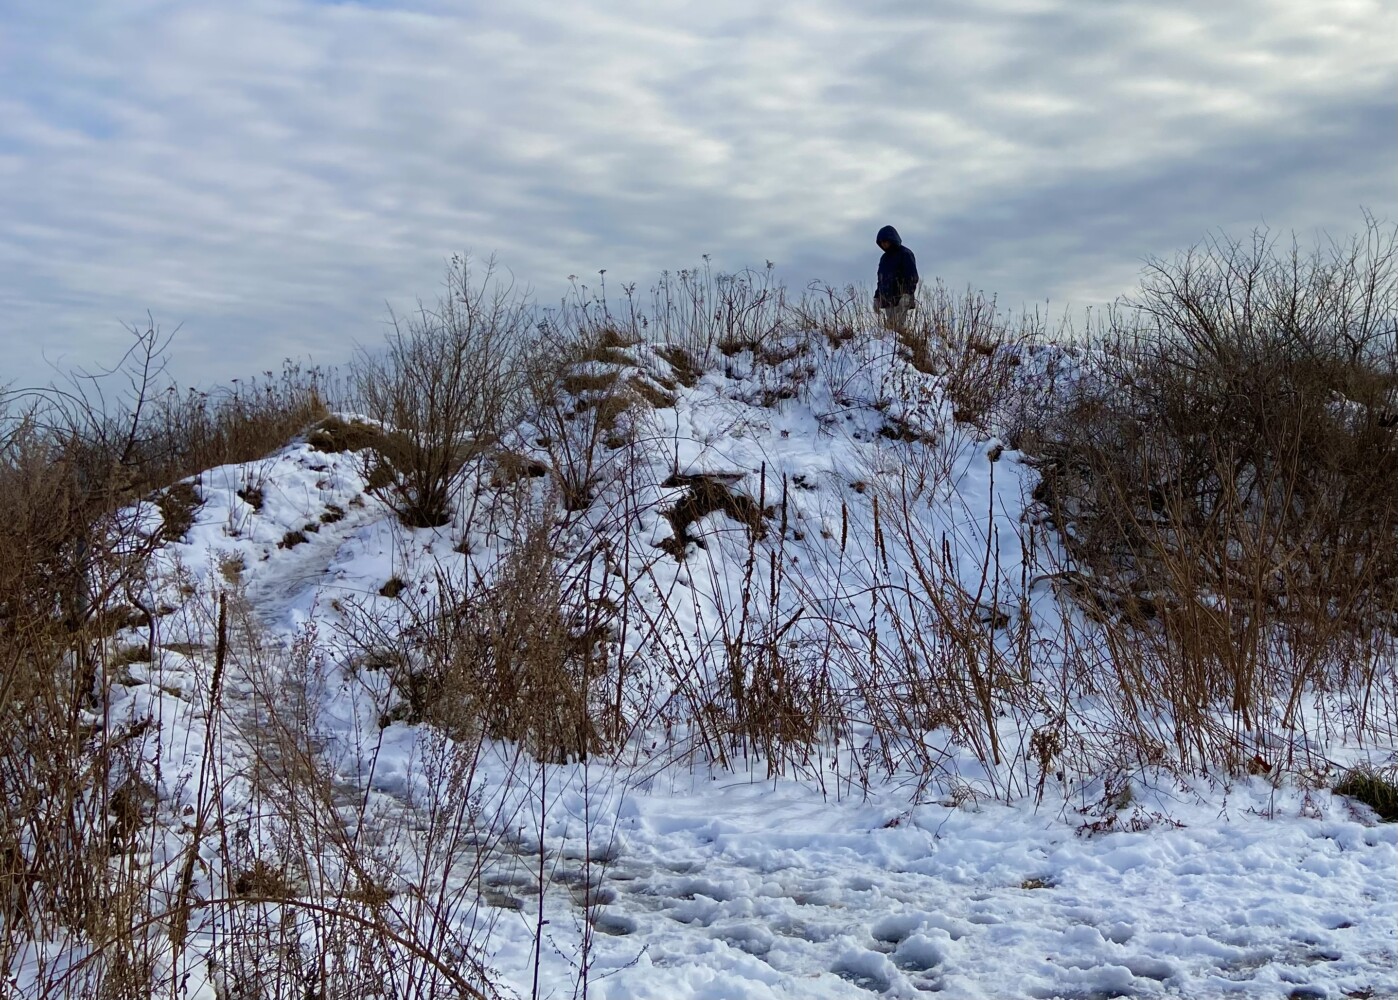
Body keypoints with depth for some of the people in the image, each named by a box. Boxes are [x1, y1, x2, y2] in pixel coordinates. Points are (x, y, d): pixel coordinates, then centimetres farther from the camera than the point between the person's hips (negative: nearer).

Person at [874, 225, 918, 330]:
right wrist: (877, 297, 20)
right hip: (887, 300, 7)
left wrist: (907, 294, -22)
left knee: (898, 326, -16)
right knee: (889, 326, -2)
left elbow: (912, 277, -10)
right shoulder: (884, 258, 21)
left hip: (901, 301, -7)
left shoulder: (905, 254, -2)